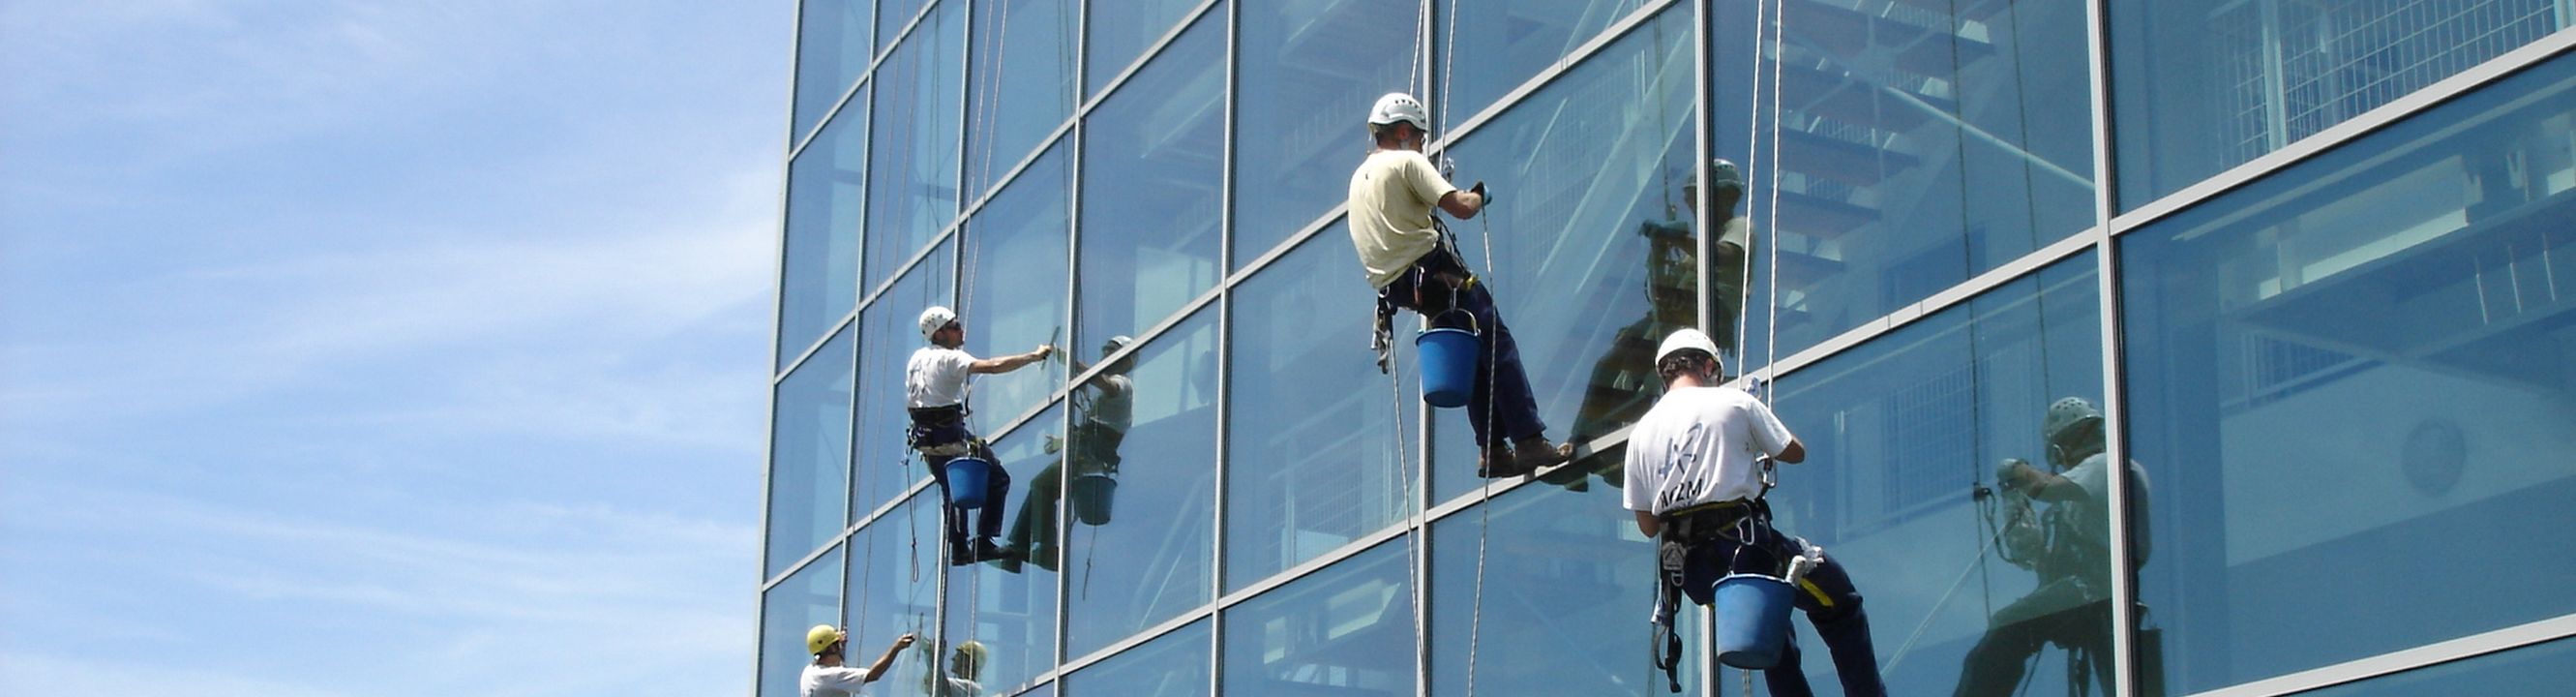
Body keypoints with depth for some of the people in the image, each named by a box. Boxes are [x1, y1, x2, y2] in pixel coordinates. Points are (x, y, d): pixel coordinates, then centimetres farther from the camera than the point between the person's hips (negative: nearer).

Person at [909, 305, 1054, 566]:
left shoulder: (917, 358, 13)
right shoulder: (950, 359, -12)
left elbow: (910, 400, 19)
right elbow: (993, 366, -24)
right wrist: (1034, 357, -21)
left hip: (923, 436, 8)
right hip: (950, 434, -8)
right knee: (997, 480, -1)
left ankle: (958, 549, 20)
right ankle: (983, 542, -8)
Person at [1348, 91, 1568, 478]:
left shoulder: (1359, 178, 22)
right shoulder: (1407, 162, -4)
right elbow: (1461, 208, -13)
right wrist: (1478, 196, 8)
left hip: (1392, 286, 8)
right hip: (1433, 272, -8)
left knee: (1471, 357, 13)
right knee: (1497, 345, -7)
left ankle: (1492, 451, 6)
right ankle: (1529, 441, -14)